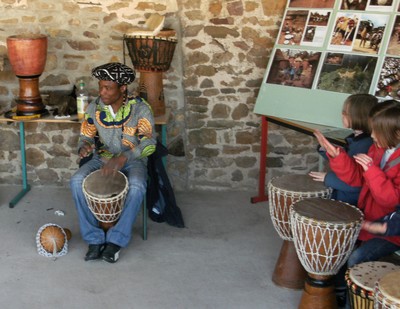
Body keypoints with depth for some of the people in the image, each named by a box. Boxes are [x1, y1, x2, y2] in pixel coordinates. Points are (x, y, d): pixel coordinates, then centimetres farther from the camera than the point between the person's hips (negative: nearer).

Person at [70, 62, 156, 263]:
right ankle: (94, 239, -17)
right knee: (76, 182, -26)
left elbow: (149, 143, -22)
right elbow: (86, 136, 5)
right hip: (101, 159, 3)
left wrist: (122, 158, -38)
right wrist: (85, 146, -22)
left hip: (132, 161, -3)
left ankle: (116, 240, -20)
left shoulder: (140, 108, -14)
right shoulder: (94, 108, -3)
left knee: (136, 187, -36)